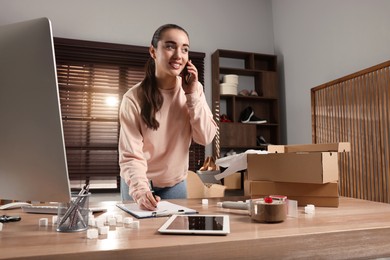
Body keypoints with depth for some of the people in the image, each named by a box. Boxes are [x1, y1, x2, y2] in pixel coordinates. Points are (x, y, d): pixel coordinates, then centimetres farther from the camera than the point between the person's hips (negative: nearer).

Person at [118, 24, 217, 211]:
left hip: (175, 183, 3)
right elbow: (130, 155, -24)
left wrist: (192, 95, -22)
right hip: (139, 184, -2)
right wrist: (140, 191, -41)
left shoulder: (194, 89, -9)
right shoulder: (134, 98, -22)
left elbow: (206, 138, -13)